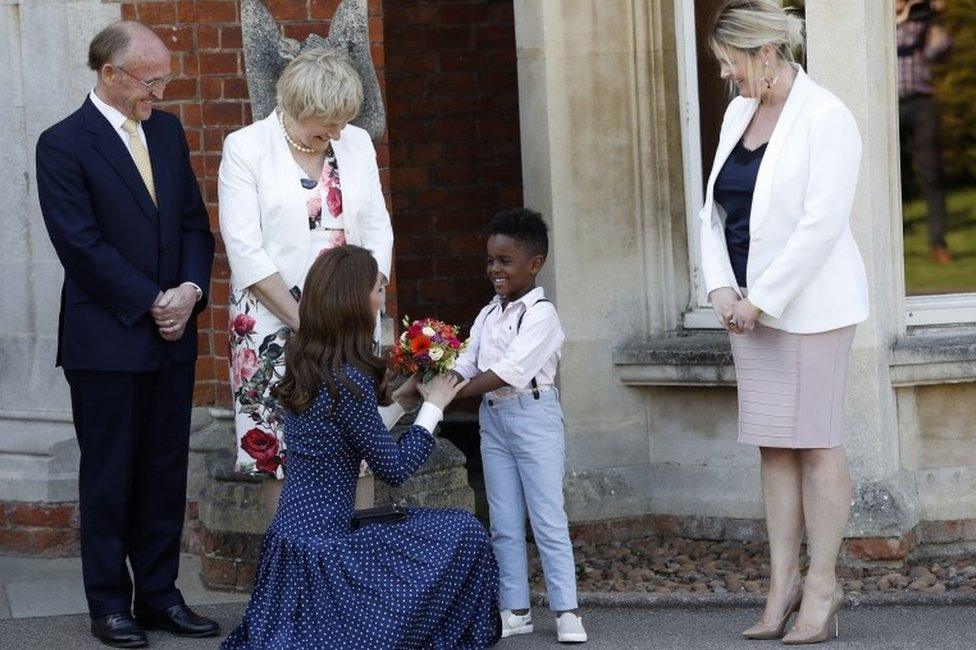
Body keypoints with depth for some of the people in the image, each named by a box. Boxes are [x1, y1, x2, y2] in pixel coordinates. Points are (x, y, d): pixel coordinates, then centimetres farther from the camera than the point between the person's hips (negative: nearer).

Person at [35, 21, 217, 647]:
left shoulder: (168, 131, 11)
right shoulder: (64, 144, -9)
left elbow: (194, 221, 12)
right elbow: (82, 244, -14)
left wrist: (190, 289, -6)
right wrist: (150, 304, -13)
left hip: (171, 337, 6)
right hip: (107, 341, -6)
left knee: (166, 472, 9)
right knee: (109, 475, 2)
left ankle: (159, 595, 16)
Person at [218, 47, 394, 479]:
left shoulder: (356, 143, 11)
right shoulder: (246, 148, -3)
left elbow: (378, 233, 11)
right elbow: (246, 251, -9)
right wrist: (304, 322, -13)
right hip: (273, 327, -3)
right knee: (273, 446, -8)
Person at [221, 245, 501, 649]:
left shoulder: (303, 366, 6)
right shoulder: (347, 380, -20)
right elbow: (394, 468, -11)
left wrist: (399, 400, 19)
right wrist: (433, 407, 0)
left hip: (291, 537, 9)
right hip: (326, 548, -9)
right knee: (463, 535, 2)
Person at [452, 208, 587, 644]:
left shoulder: (541, 313, -10)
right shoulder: (488, 316, 13)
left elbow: (508, 372, -19)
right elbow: (466, 365, 6)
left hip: (533, 414, -7)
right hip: (493, 418, 7)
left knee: (548, 519, -5)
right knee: (504, 524, 8)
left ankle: (566, 610, -3)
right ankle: (514, 609, 12)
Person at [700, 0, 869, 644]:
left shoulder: (825, 118, -12)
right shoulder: (739, 113, 12)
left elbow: (821, 223, -18)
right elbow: (716, 207, 13)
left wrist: (763, 300, -18)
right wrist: (722, 286, -1)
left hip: (808, 303, -7)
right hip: (752, 305, 7)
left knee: (815, 442, -3)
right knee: (774, 446, 7)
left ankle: (822, 585, 3)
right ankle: (783, 583, 10)